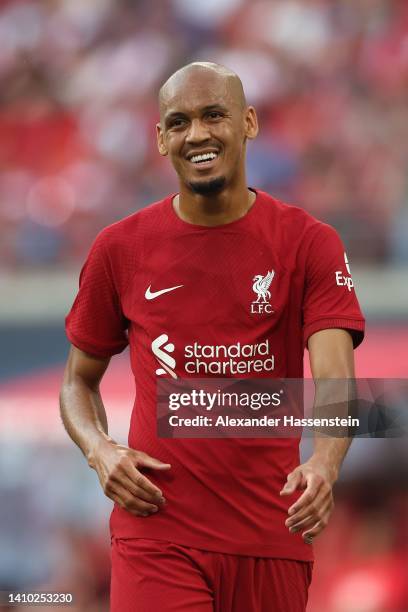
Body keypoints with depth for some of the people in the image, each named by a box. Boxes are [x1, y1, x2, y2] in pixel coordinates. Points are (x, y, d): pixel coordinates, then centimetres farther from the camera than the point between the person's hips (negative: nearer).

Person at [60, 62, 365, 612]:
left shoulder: (309, 244, -1)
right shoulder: (120, 249, 4)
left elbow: (335, 378, -14)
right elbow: (79, 380, 16)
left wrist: (325, 464, -34)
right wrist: (99, 451, -6)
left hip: (271, 537, 0)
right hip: (157, 535, 0)